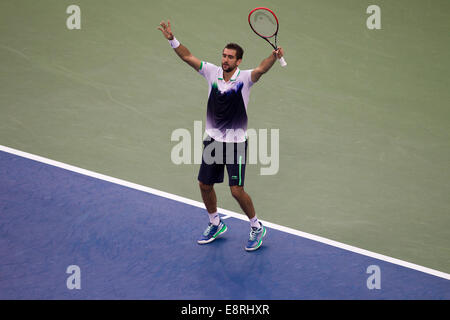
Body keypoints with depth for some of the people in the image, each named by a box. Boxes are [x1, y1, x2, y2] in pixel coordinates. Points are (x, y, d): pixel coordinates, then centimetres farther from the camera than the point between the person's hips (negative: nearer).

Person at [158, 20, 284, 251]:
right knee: (205, 185, 12)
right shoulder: (212, 72, -1)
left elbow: (261, 69, -34)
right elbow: (187, 57, -2)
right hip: (213, 140, 5)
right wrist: (172, 40, -16)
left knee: (237, 190, -9)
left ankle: (256, 228, 13)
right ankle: (215, 224, 36)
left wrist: (274, 57, -53)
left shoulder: (244, 78, -13)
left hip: (236, 143, -5)